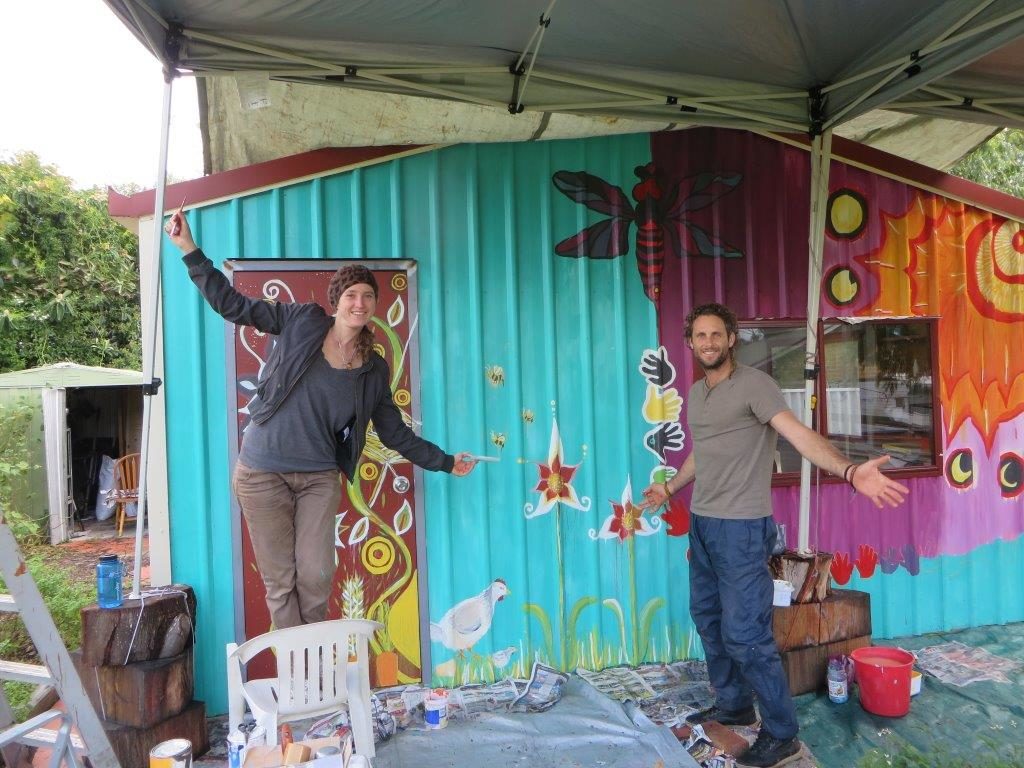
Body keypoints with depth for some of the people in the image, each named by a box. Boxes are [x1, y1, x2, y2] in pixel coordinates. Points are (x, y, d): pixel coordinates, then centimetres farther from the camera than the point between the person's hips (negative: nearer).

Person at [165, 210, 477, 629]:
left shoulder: (375, 369, 3)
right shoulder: (302, 321, -3)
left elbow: (395, 433, 10)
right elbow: (231, 304, 0)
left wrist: (445, 462, 10)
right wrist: (188, 247, -5)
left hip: (320, 478, 2)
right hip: (263, 473, -2)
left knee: (316, 577, 1)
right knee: (280, 581, 4)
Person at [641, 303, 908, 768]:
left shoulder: (753, 384, -11)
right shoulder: (696, 393, 12)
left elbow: (798, 433, -24)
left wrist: (848, 470, -41)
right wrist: (670, 488, 39)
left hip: (741, 529, -8)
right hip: (701, 524, 8)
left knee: (745, 635, -5)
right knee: (708, 620, 17)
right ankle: (733, 706, 35)